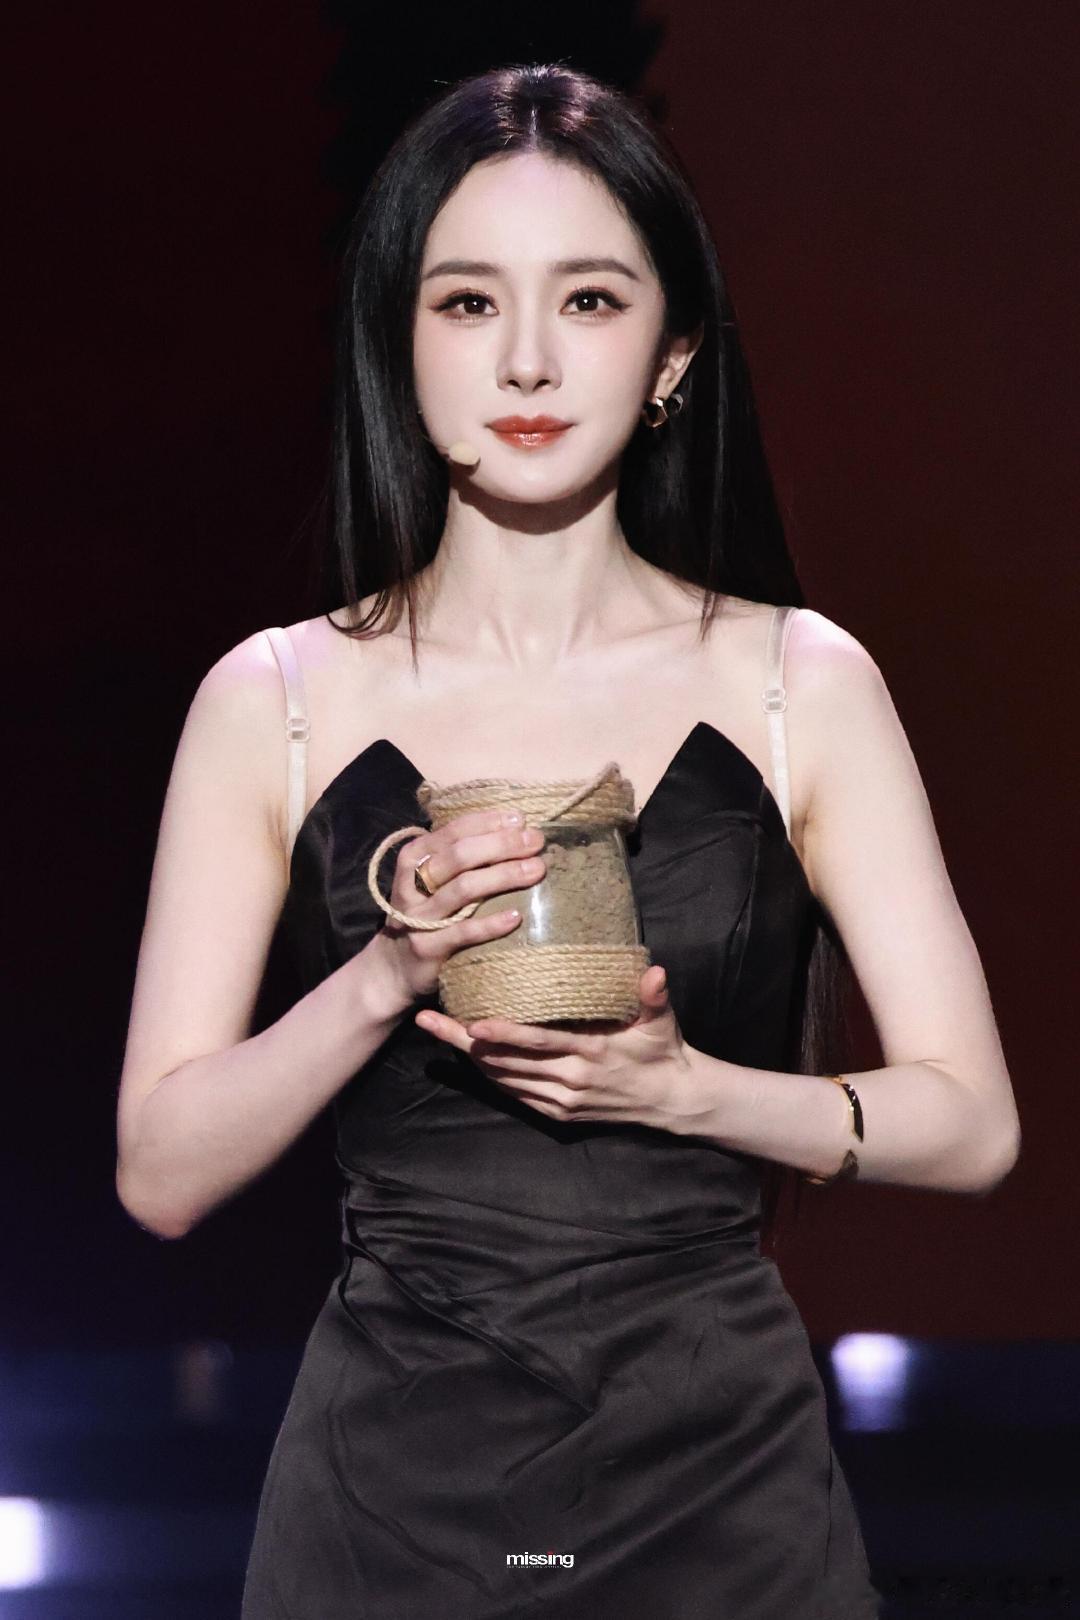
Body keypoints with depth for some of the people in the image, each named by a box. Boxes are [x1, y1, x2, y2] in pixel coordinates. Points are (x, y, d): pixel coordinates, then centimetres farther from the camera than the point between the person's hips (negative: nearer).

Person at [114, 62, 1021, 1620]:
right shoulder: (272, 703, 0)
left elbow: (973, 1122, 0)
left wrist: (685, 1086, -15)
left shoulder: (802, 682, 0)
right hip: (393, 1481, 0)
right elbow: (162, 1174, -2)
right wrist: (386, 978, -17)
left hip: (721, 1481, 0)